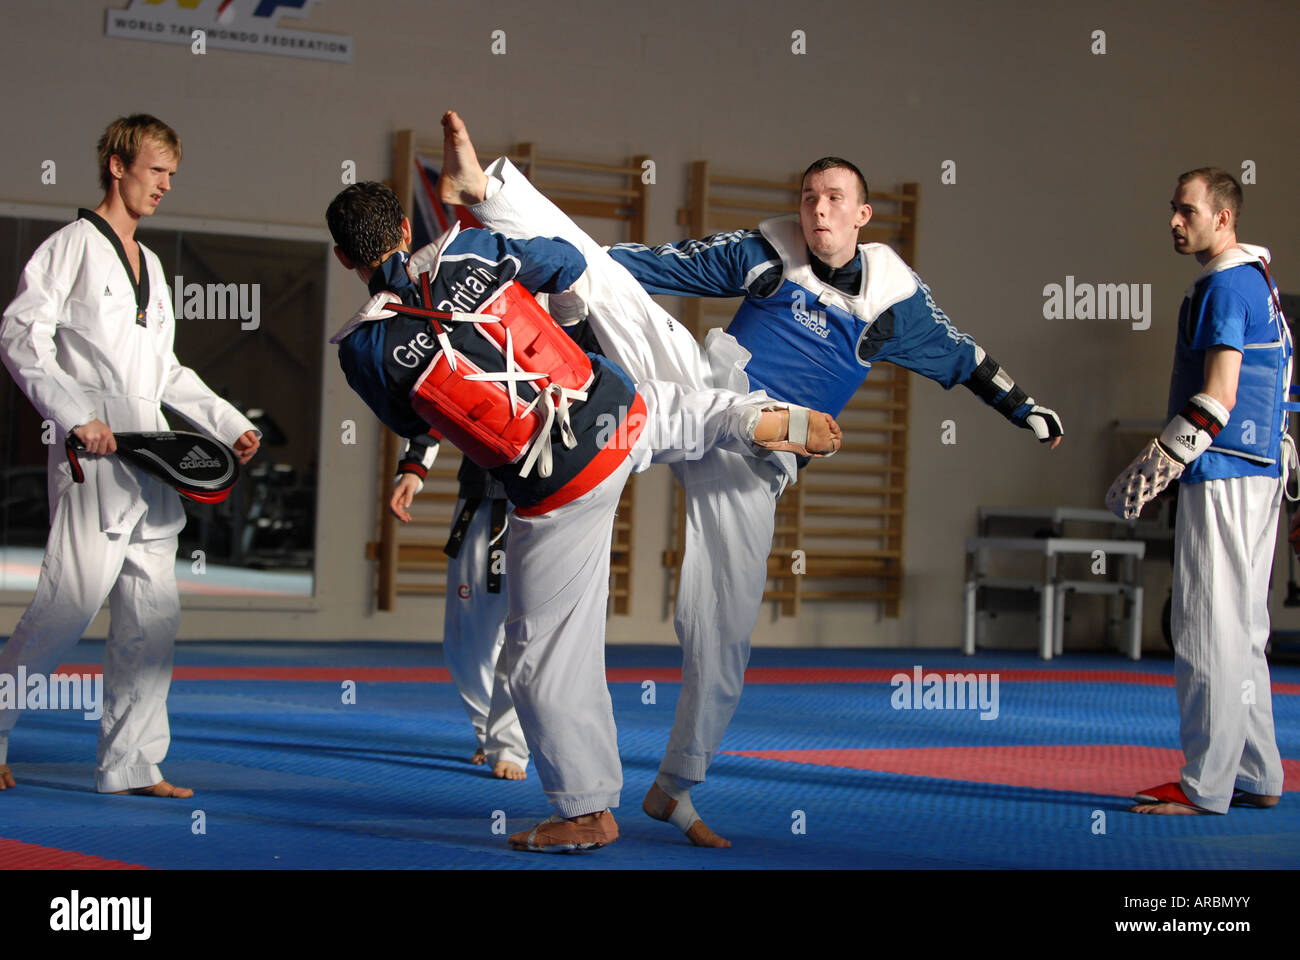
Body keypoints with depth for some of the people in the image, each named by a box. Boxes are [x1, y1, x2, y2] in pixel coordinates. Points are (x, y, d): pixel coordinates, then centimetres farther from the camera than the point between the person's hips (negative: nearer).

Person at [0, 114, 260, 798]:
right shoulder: (73, 246, -2)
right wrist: (76, 415, -20)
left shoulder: (150, 266, 22)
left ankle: (129, 764, 11)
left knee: (152, 615, 5)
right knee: (69, 603, -12)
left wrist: (231, 425, 20)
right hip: (94, 456, -8)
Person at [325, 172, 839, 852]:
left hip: (559, 491, -3)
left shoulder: (364, 349, -12)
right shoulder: (466, 253, -5)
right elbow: (568, 265, 11)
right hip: (622, 413, 4)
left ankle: (587, 812, 16)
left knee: (546, 654, 10)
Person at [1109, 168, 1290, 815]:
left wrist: (1155, 465, -19)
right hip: (1259, 469, 11)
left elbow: (1218, 398, -21)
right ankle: (1256, 777, 20)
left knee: (1209, 630, -8)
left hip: (1222, 476, -11)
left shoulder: (1224, 286, -14)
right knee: (1240, 629, 15)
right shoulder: (1259, 282, 17)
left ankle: (1205, 786, -6)